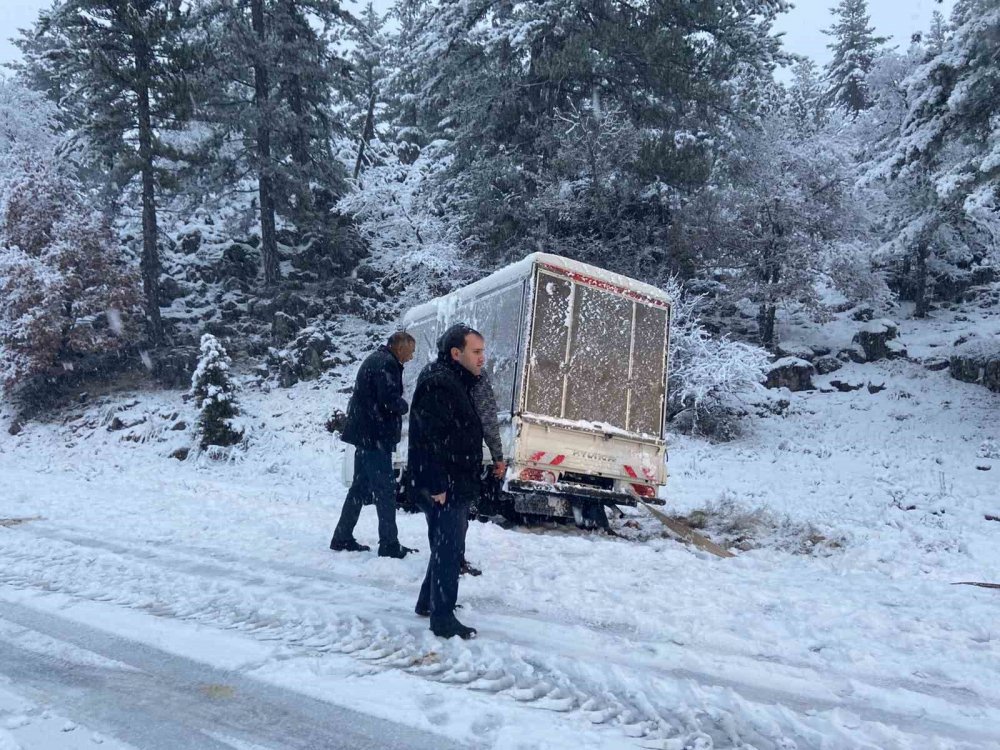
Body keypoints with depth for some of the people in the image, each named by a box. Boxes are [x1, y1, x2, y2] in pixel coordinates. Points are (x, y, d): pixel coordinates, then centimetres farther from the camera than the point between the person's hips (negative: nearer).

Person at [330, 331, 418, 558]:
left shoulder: (374, 359, 18)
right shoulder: (387, 363, -14)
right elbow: (390, 399, -24)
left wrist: (398, 404, 6)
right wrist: (404, 405, -4)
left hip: (365, 434, 10)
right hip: (376, 436, -10)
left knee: (360, 487, 15)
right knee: (385, 489, -4)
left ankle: (342, 539, 22)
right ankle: (389, 544, 1)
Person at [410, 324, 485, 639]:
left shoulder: (456, 383, 15)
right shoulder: (437, 384, -19)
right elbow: (431, 440, -25)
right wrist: (437, 486, -26)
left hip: (456, 486, 11)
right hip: (443, 489, -11)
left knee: (447, 548, 21)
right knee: (448, 551, -2)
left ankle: (429, 602, 35)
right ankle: (443, 619, 9)